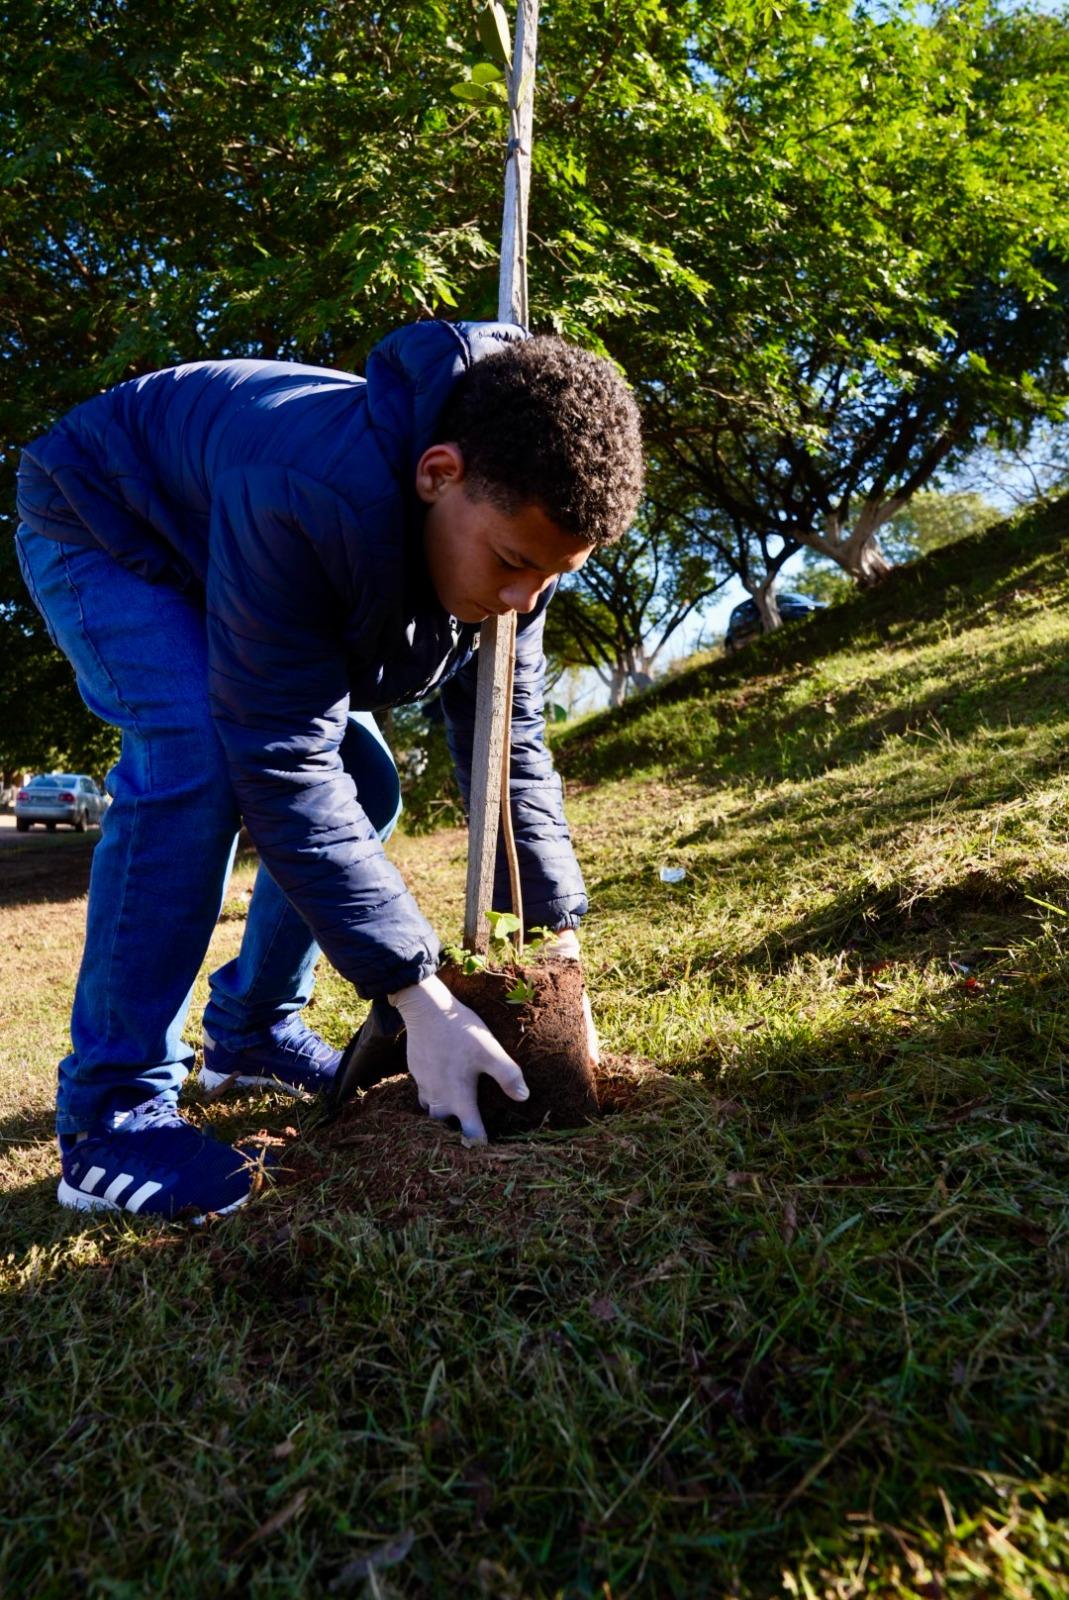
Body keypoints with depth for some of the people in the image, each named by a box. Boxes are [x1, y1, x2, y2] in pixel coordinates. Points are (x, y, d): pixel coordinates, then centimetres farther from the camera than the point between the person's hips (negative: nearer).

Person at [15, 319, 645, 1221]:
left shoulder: (512, 522, -20)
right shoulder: (311, 499, -44)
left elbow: (507, 737, -15)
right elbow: (283, 765, -42)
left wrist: (555, 940, -19)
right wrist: (416, 994, -42)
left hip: (227, 560, 7)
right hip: (101, 531, -6)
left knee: (364, 789, -2)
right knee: (198, 758, -33)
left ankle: (249, 1032, 16)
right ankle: (111, 1109, -19)